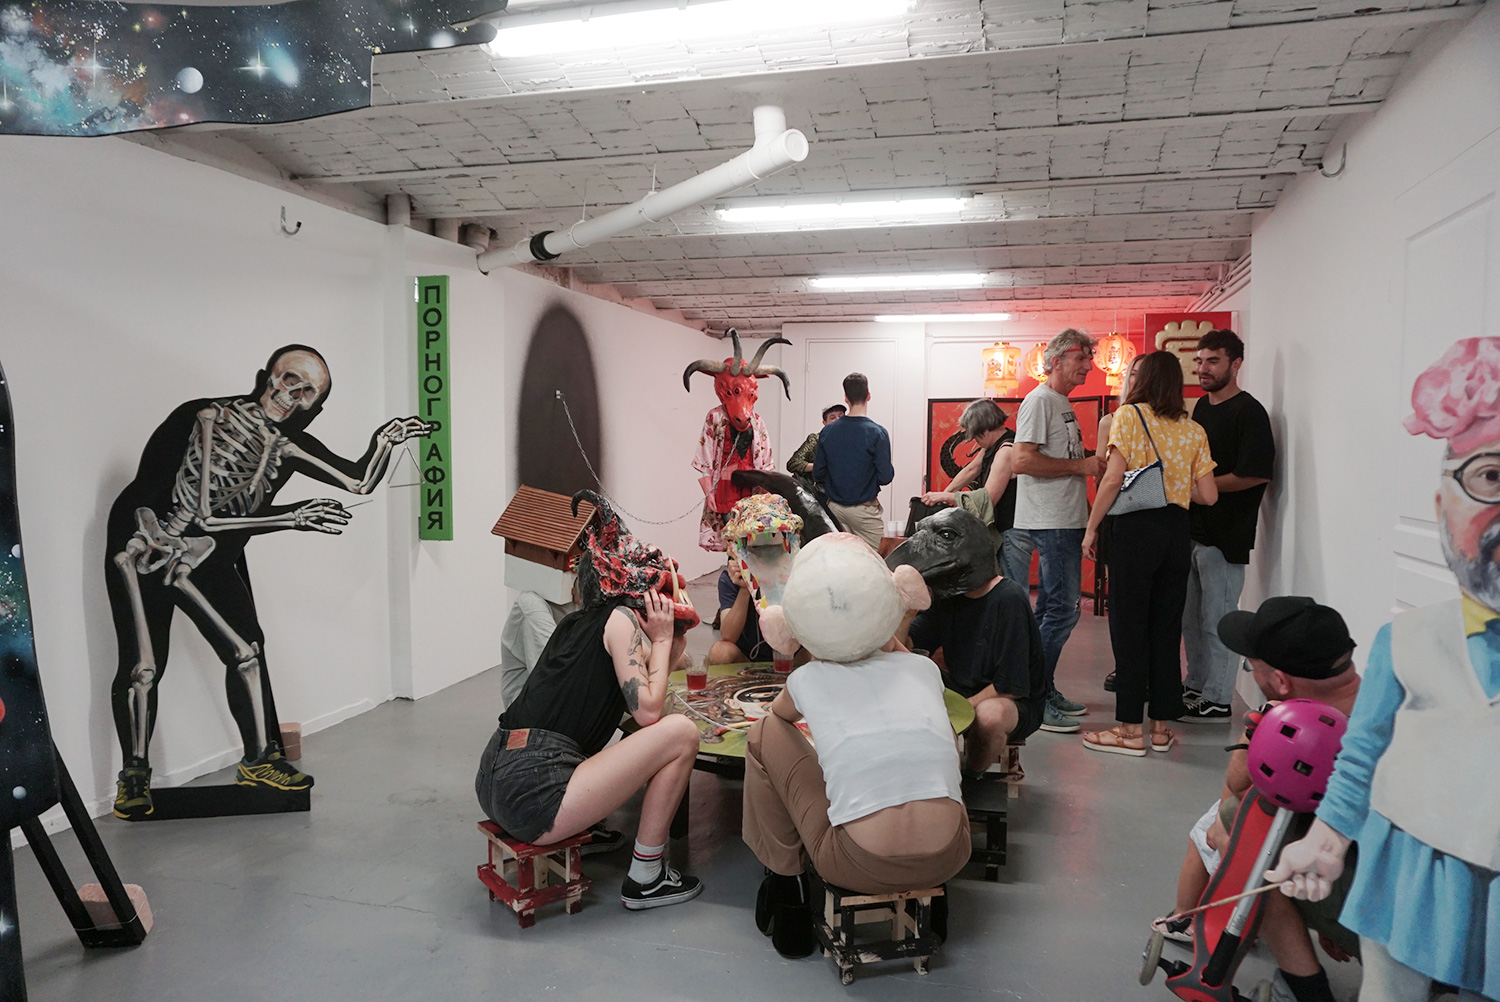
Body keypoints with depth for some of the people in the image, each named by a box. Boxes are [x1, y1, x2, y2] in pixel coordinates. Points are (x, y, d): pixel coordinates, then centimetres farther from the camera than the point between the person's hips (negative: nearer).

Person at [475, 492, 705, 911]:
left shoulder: (578, 621, 18)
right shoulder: (621, 617, -5)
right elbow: (648, 711, -11)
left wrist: (670, 639, 15)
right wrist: (660, 639, 1)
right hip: (533, 796, -10)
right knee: (681, 732, -6)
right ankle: (645, 879, 4)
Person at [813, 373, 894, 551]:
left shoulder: (827, 431, -2)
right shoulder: (877, 433, -13)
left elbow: (818, 474, 2)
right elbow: (885, 477, -14)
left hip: (835, 507, 4)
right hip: (865, 509, -4)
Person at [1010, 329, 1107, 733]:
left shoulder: (1062, 405, 20)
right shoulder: (1039, 400, -10)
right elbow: (1022, 461, -21)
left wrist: (1092, 464, 9)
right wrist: (1081, 465, -16)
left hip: (1066, 521, 10)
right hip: (1050, 522, -10)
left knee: (1053, 610, 13)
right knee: (1063, 610, -10)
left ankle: (1044, 691, 22)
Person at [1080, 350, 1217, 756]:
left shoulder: (1129, 416, -3)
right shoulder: (1193, 429, 9)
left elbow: (1113, 479, -12)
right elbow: (1208, 495, 6)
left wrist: (1091, 527, -4)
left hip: (1136, 528, -5)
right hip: (1177, 530, 5)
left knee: (1129, 626, 1)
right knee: (1167, 627, 11)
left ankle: (1130, 729, 5)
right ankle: (1161, 726, 18)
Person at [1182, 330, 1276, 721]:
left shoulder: (1249, 411, -12)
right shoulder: (1203, 406, 15)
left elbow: (1257, 474, -19)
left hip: (1225, 534, -9)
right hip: (1193, 527, 9)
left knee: (1217, 620, -1)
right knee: (1190, 616, 16)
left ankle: (1216, 700, 9)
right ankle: (1195, 686, 29)